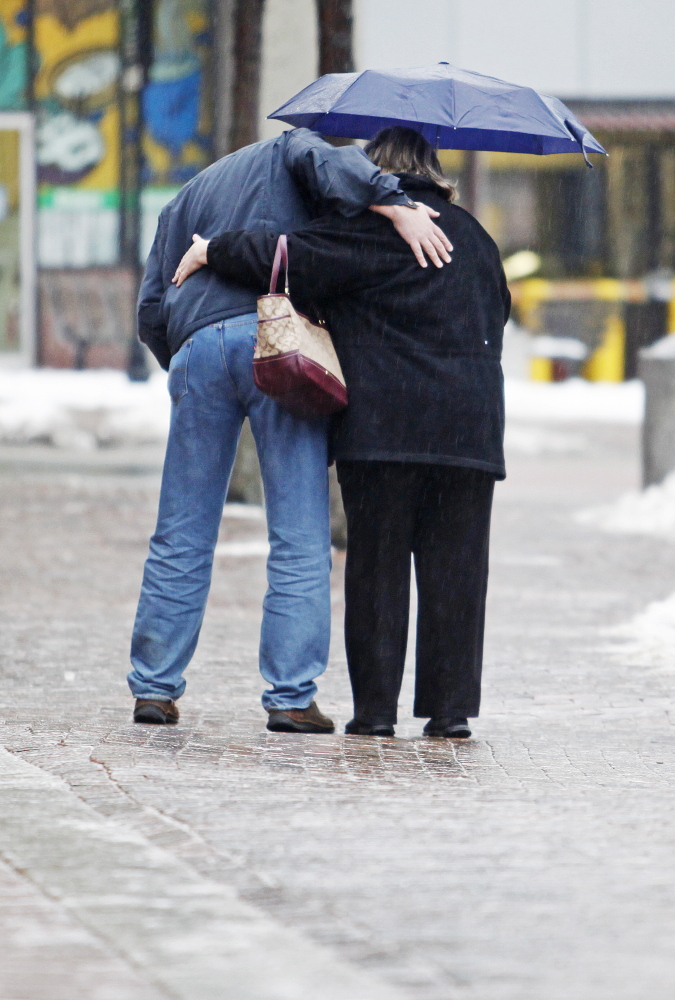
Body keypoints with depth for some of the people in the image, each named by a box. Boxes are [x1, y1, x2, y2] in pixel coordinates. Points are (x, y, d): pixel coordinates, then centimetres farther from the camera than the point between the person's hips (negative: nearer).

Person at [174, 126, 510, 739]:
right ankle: (452, 706, 3)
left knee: (377, 563, 1)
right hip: (469, 426, 4)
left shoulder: (370, 227, -1)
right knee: (454, 565, 5)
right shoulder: (474, 236, 18)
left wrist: (215, 251, 5)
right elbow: (496, 313, 26)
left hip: (383, 427, -4)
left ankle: (375, 707, 1)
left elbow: (290, 261, -7)